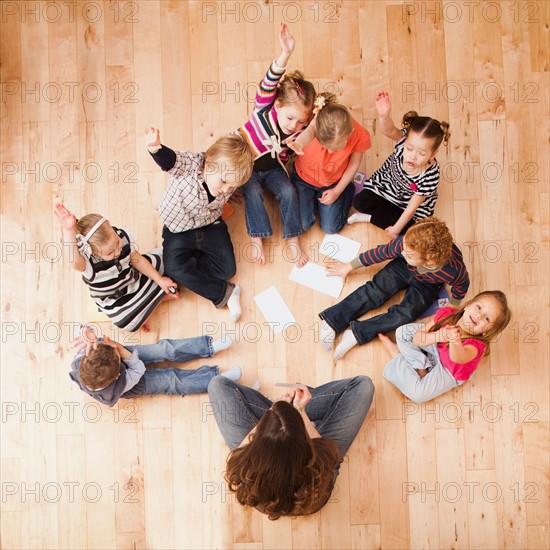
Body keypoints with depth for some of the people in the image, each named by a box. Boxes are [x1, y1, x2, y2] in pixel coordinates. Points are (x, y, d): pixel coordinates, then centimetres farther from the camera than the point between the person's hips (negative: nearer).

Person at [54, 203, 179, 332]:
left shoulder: (122, 236, -24)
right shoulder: (88, 262, -40)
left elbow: (136, 259, -5)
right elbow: (74, 262, -67)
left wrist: (160, 280, -3)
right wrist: (69, 230, -80)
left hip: (135, 277, 4)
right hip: (115, 299, -3)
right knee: (128, 322, -24)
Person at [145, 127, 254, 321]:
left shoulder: (227, 187, -16)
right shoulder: (189, 164, -31)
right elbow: (170, 160, -53)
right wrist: (156, 149, -71)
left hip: (209, 225, 3)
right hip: (178, 229, -3)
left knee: (227, 268, -6)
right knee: (175, 268, -22)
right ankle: (224, 293, -11)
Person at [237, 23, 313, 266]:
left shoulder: (299, 132, -17)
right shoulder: (265, 107, -26)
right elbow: (269, 83, -44)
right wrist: (285, 54, -60)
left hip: (273, 168, 3)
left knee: (289, 192, -18)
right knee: (253, 192, -27)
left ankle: (292, 241, -5)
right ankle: (257, 239, -12)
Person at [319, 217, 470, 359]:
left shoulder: (454, 271, -41)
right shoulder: (406, 243, -36)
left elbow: (461, 286, -15)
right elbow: (383, 252, -17)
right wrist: (349, 267, -6)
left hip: (426, 285, -1)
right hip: (403, 267, 1)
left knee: (404, 315, -18)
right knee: (375, 290, -17)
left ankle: (357, 334, -17)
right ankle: (332, 320, -16)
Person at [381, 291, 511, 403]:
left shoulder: (476, 345, -41)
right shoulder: (447, 314, -29)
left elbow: (458, 358, -65)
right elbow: (417, 338, -27)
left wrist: (455, 342, -89)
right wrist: (437, 336, -49)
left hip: (448, 371, -4)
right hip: (436, 347, 4)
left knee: (417, 394, -18)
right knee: (403, 331, -7)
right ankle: (421, 366, -4)